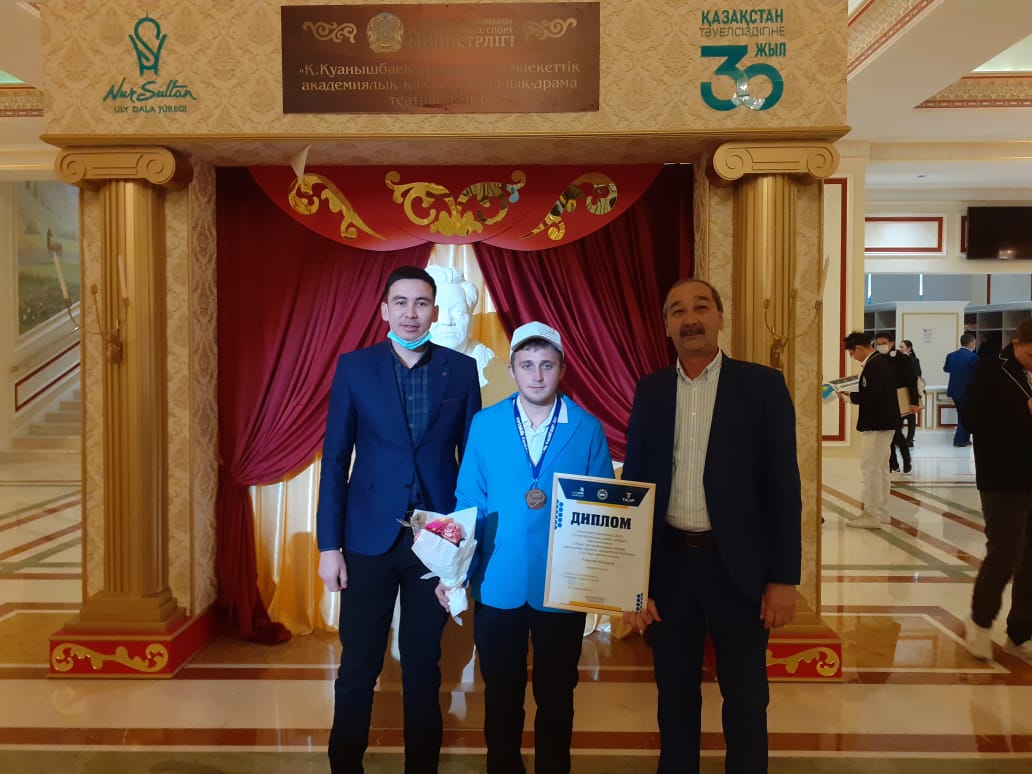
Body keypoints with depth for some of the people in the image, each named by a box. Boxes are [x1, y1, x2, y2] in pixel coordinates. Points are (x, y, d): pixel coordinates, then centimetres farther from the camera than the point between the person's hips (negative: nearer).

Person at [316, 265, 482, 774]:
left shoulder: (462, 370, 1)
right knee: (358, 667, 10)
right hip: (369, 538, 0)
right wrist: (329, 545, -5)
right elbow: (335, 460, -1)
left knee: (423, 665, 14)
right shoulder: (354, 367, -1)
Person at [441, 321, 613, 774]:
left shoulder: (588, 429, -5)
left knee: (556, 697, 17)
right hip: (497, 586, 1)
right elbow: (469, 502, -1)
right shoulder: (485, 425, -3)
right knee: (501, 695, 18)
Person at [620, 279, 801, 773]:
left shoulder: (762, 385, -4)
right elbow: (632, 484, 3)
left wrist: (783, 577, -7)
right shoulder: (649, 391, 3)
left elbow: (783, 487, -4)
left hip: (737, 565, -2)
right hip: (668, 563, 2)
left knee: (745, 698, 13)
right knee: (674, 696, 17)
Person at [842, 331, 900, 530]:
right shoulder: (881, 361, 13)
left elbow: (872, 396, -26)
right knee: (880, 468, 16)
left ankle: (872, 515, 1)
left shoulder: (873, 366, -19)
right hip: (884, 422, 11)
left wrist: (850, 396, -12)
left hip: (876, 424, -11)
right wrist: (854, 394, 6)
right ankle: (881, 512, 25)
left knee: (870, 468, -4)